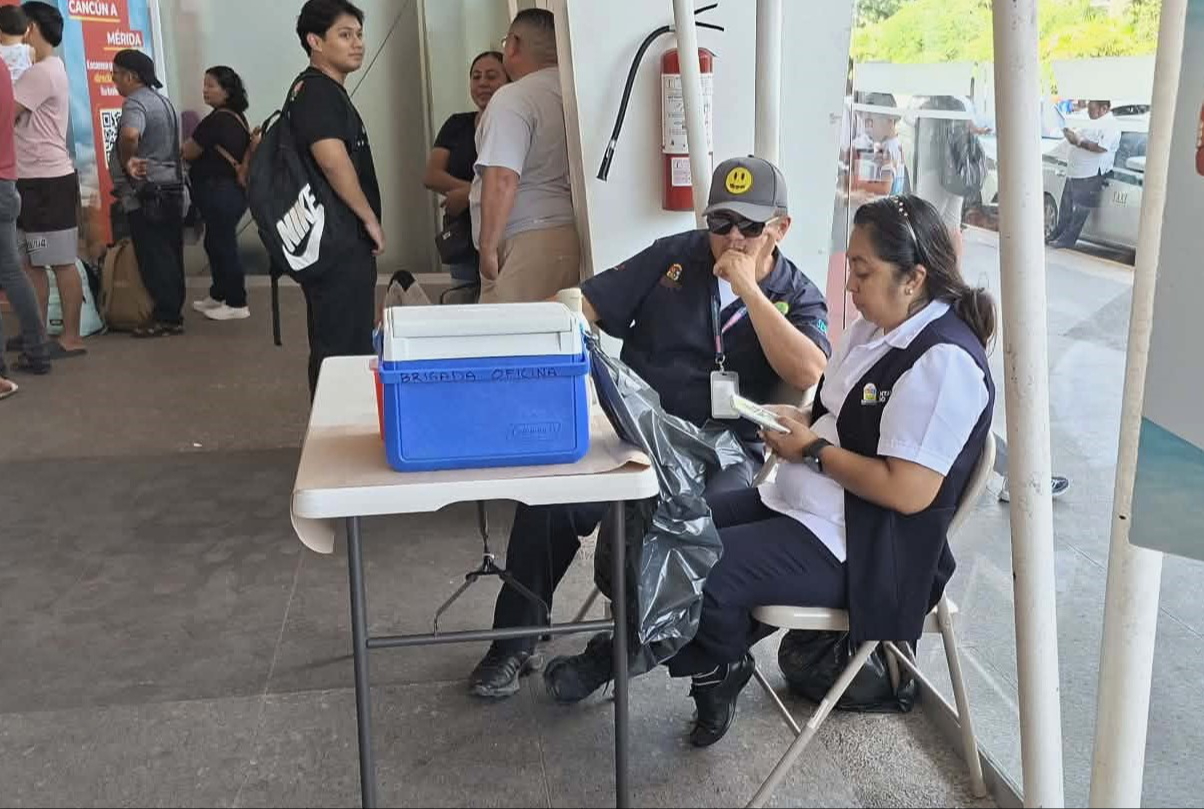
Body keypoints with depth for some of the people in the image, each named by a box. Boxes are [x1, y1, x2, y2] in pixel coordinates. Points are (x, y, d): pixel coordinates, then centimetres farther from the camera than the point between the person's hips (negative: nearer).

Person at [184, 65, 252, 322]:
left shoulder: (216, 121, -17)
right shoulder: (237, 118, 12)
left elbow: (188, 153, -10)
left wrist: (187, 145, 12)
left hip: (219, 192, -10)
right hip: (233, 189, 10)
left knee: (223, 245, -4)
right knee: (217, 243, 18)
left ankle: (237, 304, 1)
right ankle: (218, 296, 28)